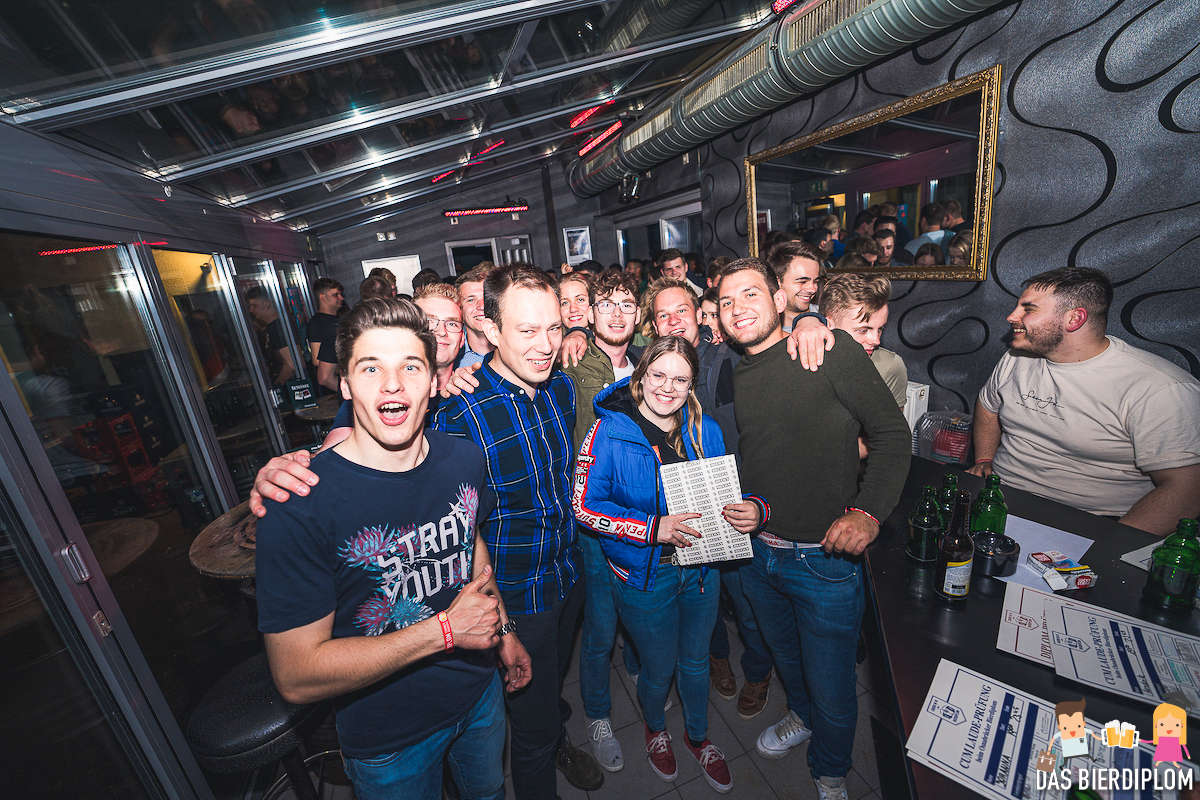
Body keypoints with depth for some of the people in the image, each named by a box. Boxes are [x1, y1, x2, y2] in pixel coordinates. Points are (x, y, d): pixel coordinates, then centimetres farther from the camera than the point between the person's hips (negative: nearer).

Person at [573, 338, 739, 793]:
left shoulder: (706, 431, -5)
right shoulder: (609, 431, -19)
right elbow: (585, 506, -19)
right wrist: (653, 528, -27)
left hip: (701, 566, 4)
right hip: (645, 576, -3)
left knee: (696, 661, 25)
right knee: (659, 669, 19)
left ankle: (698, 737, 57)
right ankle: (655, 728, 56)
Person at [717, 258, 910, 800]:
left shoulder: (831, 350, -15)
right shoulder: (732, 375, 3)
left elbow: (892, 432, -13)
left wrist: (868, 511, -23)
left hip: (825, 558, -5)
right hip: (756, 551, 5)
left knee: (831, 689, 15)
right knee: (785, 655, 29)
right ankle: (802, 715, 60)